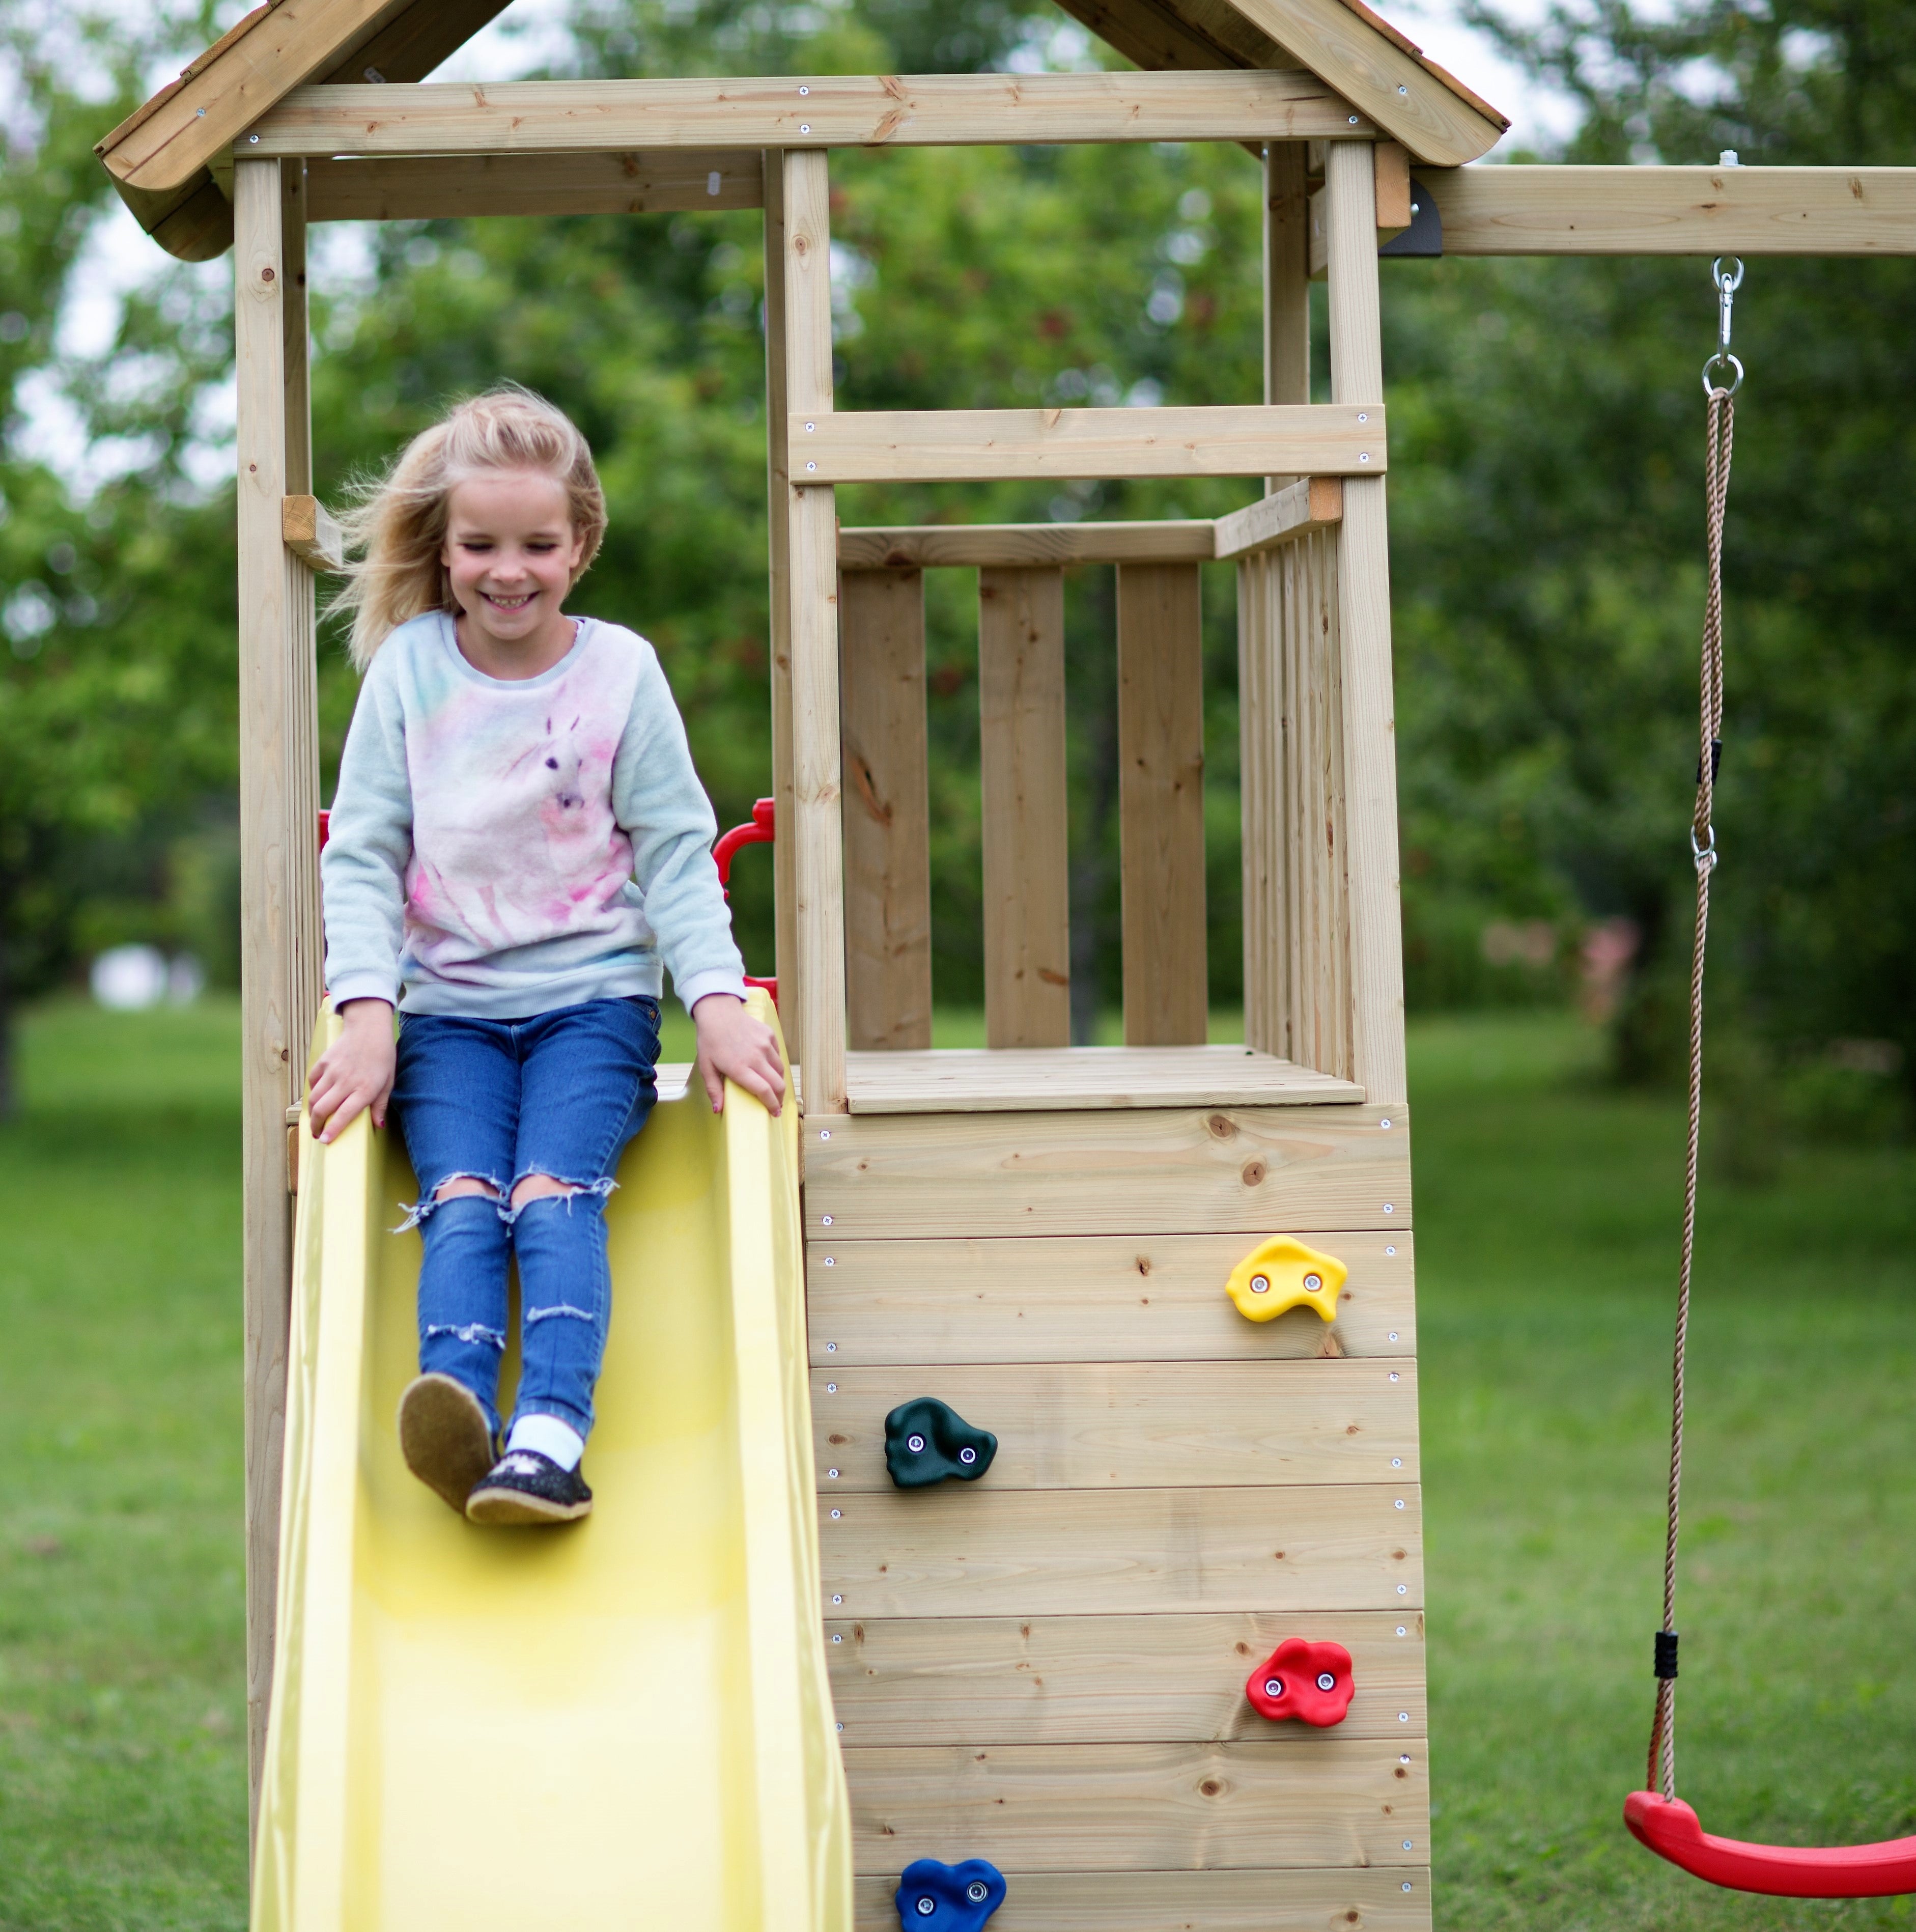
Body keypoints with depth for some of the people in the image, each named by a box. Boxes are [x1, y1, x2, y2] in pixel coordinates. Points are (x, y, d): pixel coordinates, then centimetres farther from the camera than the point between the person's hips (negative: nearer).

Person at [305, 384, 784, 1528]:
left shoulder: (622, 671, 1)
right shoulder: (409, 670, 3)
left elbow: (676, 852, 3)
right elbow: (360, 854, 3)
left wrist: (717, 1000, -10)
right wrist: (366, 1007, -10)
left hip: (593, 995, -1)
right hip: (446, 1007, 1)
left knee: (555, 1192, -25)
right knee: (462, 1200, -24)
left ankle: (552, 1436, -43)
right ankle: (457, 1414, -47)